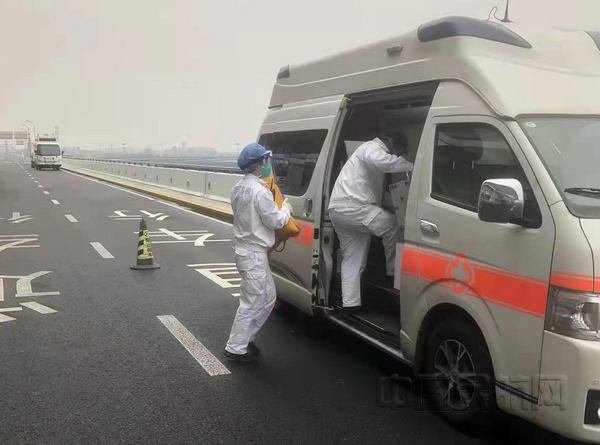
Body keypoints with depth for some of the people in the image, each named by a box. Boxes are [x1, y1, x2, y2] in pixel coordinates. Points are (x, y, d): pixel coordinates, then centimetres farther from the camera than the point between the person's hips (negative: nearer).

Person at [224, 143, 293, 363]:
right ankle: (236, 348, 8)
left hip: (245, 249, 10)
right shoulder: (260, 191, -20)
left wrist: (276, 207, 11)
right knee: (251, 302, -1)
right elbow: (275, 221, -14)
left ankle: (245, 339, 25)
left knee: (267, 297, 18)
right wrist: (286, 208, 4)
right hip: (254, 253, -10)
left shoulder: (238, 188, 10)